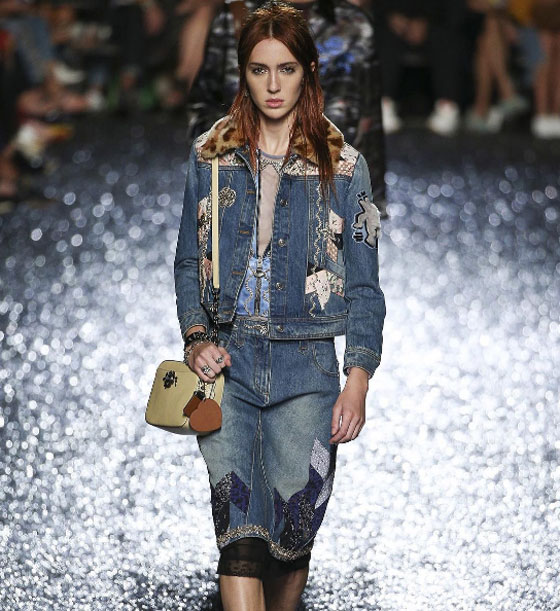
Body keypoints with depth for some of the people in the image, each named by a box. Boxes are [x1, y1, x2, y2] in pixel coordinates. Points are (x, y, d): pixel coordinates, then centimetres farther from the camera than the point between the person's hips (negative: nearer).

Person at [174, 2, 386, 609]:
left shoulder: (343, 167, 3)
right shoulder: (210, 155, 8)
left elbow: (363, 286, 4)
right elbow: (188, 261, 13)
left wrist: (357, 382, -3)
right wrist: (195, 339, -3)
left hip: (306, 367, 0)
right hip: (226, 361, 1)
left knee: (293, 535, 3)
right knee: (240, 536, -12)